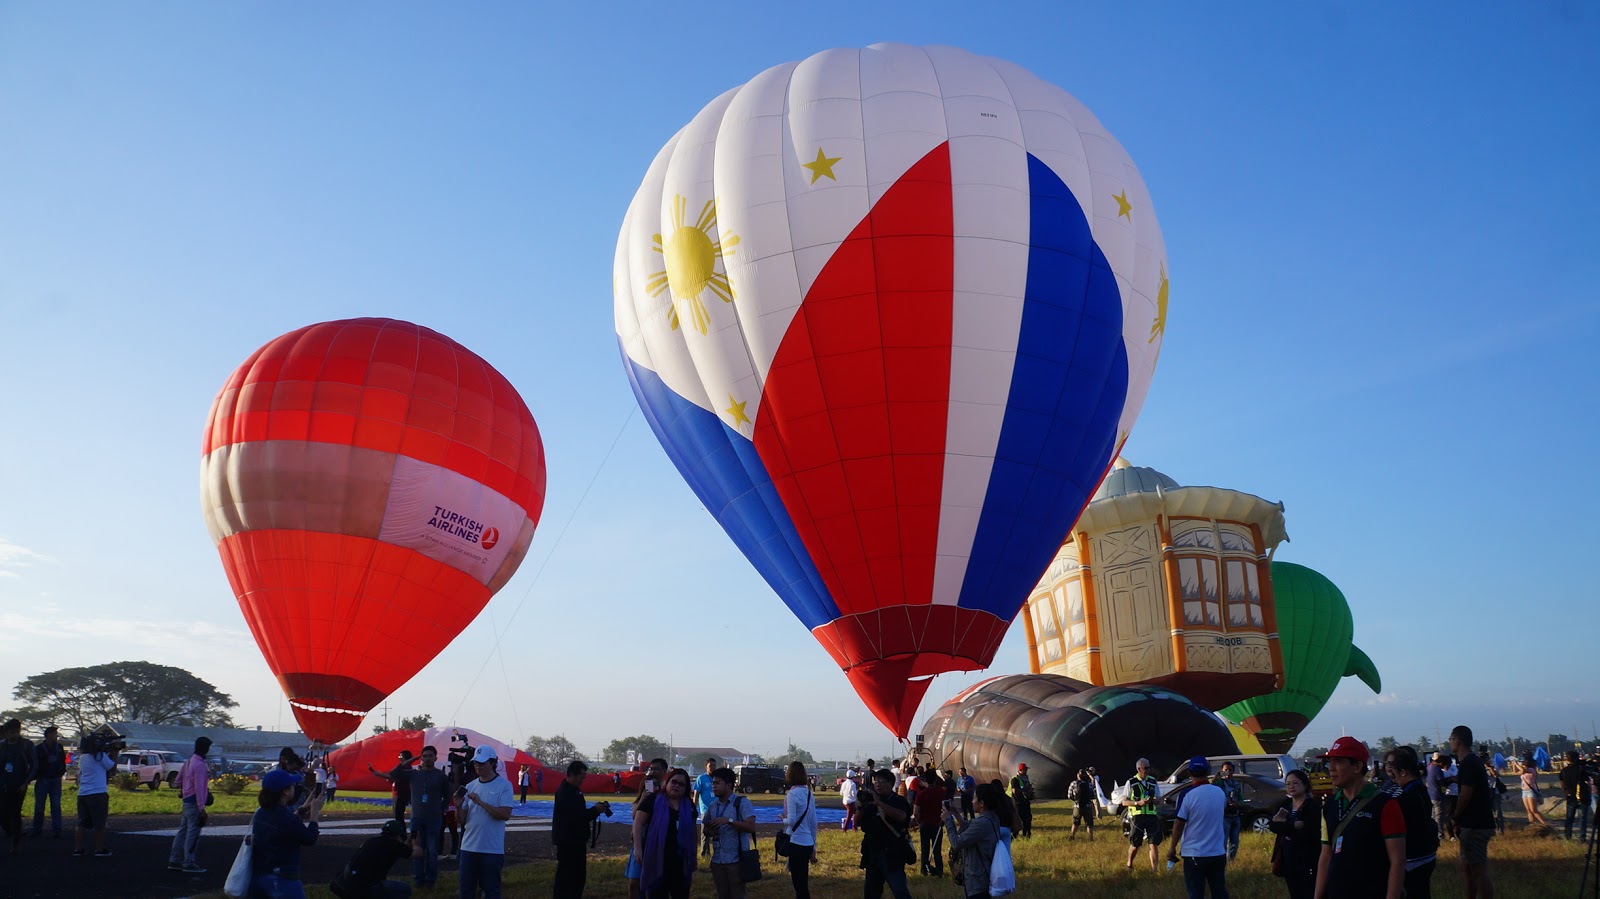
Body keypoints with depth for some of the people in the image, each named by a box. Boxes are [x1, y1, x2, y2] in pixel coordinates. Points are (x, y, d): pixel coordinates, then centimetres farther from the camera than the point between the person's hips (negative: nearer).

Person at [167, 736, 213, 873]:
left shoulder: (189, 761, 12)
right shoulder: (200, 765, -18)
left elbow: (179, 778, 22)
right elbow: (199, 787, -22)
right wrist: (201, 807, -22)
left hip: (187, 801, 10)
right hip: (195, 802, -10)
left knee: (183, 831, 14)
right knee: (193, 834, -4)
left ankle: (174, 861, 20)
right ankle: (189, 864, 0)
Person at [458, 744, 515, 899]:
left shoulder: (504, 785, -7)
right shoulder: (470, 786, 8)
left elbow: (506, 814, -18)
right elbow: (462, 820, 9)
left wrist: (480, 802, -20)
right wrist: (458, 805, -11)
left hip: (492, 849, -5)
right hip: (469, 847, 5)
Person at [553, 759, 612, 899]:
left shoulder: (575, 790, 13)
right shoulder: (564, 792, -18)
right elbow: (574, 816, -26)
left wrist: (595, 809, 0)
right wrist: (595, 810, -18)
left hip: (577, 840, 10)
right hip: (567, 841, -10)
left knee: (579, 875, 15)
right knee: (566, 877, -5)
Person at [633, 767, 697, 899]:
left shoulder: (689, 805, 9)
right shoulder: (653, 800, -5)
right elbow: (638, 823, -7)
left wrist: (694, 856, 15)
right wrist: (638, 847, -16)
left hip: (680, 859, 4)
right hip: (656, 857, -4)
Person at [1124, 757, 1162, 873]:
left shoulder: (1152, 781, 7)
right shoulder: (1131, 783, -3)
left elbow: (1159, 800, 12)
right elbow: (1124, 802, -3)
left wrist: (1153, 800, -12)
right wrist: (1138, 803, -19)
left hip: (1151, 816, 2)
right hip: (1137, 817, -2)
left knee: (1153, 844, -5)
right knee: (1135, 845, 5)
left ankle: (1154, 869, 1)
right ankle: (1129, 864, 31)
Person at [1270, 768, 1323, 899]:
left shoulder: (1314, 805, -10)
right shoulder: (1285, 804, 9)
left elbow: (1306, 833, -19)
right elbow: (1273, 826, -5)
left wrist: (1284, 825, -12)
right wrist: (1294, 826, -18)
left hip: (1307, 859, -7)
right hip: (1288, 858, 7)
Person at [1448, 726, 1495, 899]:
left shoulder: (1469, 763, -16)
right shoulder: (1472, 761, 15)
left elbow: (1465, 794, -21)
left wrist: (1455, 818, -7)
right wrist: (1459, 819, 13)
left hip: (1475, 825, -10)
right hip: (1475, 823, 10)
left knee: (1479, 871, -8)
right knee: (1467, 868, 17)